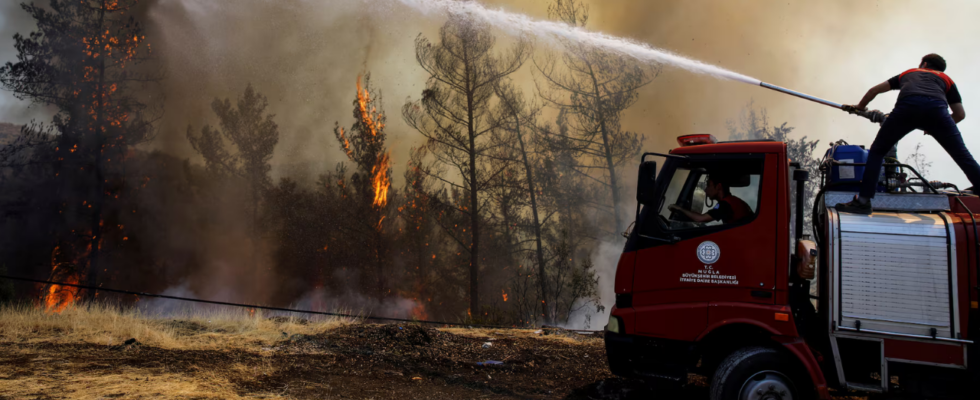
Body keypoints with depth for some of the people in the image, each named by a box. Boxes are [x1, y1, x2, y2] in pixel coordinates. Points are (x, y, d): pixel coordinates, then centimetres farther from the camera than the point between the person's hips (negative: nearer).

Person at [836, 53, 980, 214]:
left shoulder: (908, 73, 41)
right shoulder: (946, 79, 36)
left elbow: (875, 89, 44)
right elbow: (960, 114, 28)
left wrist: (860, 107, 62)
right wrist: (934, 128, 43)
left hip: (907, 106, 0)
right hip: (936, 108, 0)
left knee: (877, 151, 14)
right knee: (962, 155, 9)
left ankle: (863, 201, 6)